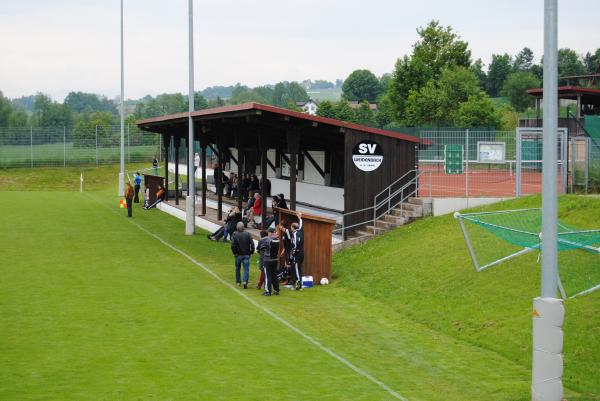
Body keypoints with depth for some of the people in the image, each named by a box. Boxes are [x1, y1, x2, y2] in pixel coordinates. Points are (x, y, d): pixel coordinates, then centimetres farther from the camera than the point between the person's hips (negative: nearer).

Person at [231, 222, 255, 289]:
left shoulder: (235, 234, -8)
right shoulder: (247, 234, -4)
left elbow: (233, 245, -14)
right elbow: (252, 243, -6)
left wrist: (234, 252, -2)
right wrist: (251, 251, 4)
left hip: (238, 255, 0)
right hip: (246, 254, 0)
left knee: (237, 268, 18)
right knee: (246, 268, -1)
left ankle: (238, 281, 27)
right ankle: (245, 281, -19)